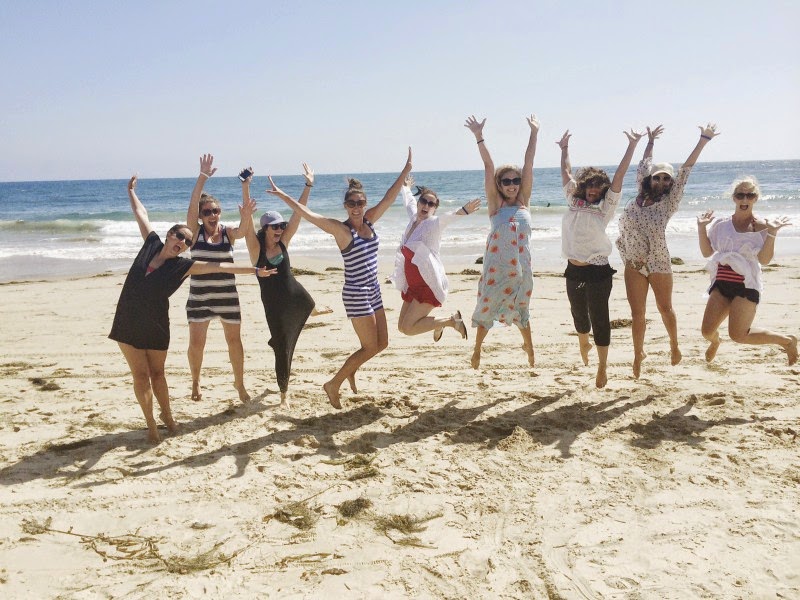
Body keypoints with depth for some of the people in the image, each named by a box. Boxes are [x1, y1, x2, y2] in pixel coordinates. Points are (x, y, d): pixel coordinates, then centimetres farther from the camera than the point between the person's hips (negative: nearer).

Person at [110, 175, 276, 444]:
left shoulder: (183, 266, -7)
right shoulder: (152, 243, -1)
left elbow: (220, 266, -12)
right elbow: (142, 214, 13)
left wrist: (254, 270, -15)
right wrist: (131, 191, 26)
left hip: (156, 327, -1)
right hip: (128, 325, 2)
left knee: (157, 373, 11)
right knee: (141, 375, 4)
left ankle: (167, 415, 32)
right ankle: (151, 425, 16)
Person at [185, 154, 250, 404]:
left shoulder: (229, 233, -3)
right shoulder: (195, 232, -4)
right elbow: (192, 206, -18)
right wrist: (203, 177, -26)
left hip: (227, 296, 1)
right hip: (199, 297, 0)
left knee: (234, 340, 9)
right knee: (196, 343, 2)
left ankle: (239, 382, 28)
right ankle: (195, 381, 28)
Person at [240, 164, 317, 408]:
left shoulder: (283, 242, -1)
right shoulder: (255, 246, -10)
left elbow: (298, 213, -5)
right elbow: (247, 218, -23)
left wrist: (308, 186, -11)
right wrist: (245, 187, -34)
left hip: (297, 298, 4)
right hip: (273, 304, -4)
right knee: (282, 349, 3)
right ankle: (284, 393, 23)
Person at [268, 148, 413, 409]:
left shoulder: (369, 221, 5)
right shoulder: (340, 229, -13)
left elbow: (389, 197, 4)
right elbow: (308, 214, -19)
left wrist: (406, 170, 2)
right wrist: (283, 196, -25)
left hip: (373, 291, 7)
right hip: (356, 294, -7)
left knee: (382, 342, 14)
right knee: (370, 347, -3)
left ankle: (350, 370, 37)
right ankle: (333, 385, 11)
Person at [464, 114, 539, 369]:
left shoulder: (523, 203, 4)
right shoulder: (495, 205, 0)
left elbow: (528, 165, 2)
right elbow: (489, 167, -7)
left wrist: (534, 133, 2)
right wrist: (479, 137, -10)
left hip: (521, 267, 2)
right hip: (496, 267, -2)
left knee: (521, 309, 18)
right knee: (487, 307, 8)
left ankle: (528, 345, 39)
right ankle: (477, 349, 25)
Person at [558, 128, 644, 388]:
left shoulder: (606, 206, 0)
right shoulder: (573, 200, 9)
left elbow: (619, 175, -3)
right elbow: (566, 172, 19)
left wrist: (632, 145, -5)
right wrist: (564, 149, 25)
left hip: (598, 271, -4)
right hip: (574, 270, 4)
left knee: (599, 318, -1)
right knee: (579, 314, 20)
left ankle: (602, 367, 9)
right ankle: (583, 343, 50)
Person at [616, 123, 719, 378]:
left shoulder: (669, 202, -3)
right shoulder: (639, 197, 5)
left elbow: (685, 170, -7)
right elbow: (643, 166, 17)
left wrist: (703, 140, -11)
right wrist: (650, 142, 24)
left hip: (659, 264, -2)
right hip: (634, 265, 2)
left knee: (665, 309, 11)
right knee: (637, 313, 5)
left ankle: (674, 345, 33)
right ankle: (638, 353, 18)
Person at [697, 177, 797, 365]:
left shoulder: (761, 226, -3)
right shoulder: (721, 224, 9)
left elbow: (764, 259, -12)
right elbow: (707, 252, 8)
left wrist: (772, 233, -23)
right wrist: (702, 227, -2)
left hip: (746, 284, -4)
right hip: (721, 282, 4)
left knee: (738, 335, -13)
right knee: (707, 331, -1)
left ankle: (786, 340, 11)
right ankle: (715, 341, 40)